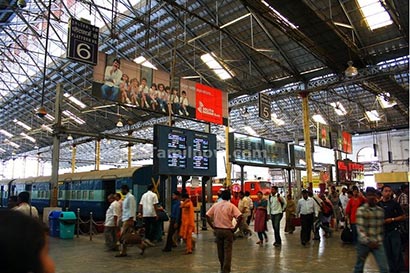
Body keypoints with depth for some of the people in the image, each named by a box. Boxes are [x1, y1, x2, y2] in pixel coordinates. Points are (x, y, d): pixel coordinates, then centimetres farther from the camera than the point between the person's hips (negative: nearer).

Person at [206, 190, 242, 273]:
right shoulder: (231, 206, -8)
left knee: (220, 251, 16)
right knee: (227, 252, 3)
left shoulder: (215, 205, 1)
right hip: (228, 231, -3)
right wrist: (235, 228, -9)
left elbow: (207, 216, -1)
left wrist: (213, 226, 4)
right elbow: (240, 217, -19)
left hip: (218, 230, 4)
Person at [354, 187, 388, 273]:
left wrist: (379, 240, 3)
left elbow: (381, 227, 11)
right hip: (364, 243, -3)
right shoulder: (361, 210, -11)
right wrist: (368, 242, -20)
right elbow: (360, 228, -16)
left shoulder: (380, 210, 4)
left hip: (377, 243, 3)